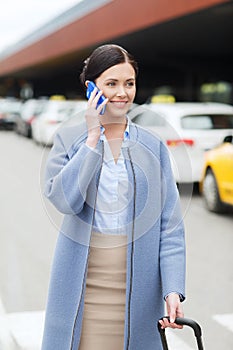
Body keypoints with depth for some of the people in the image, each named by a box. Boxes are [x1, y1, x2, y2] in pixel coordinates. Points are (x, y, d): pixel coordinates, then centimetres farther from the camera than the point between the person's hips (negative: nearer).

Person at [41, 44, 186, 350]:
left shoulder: (154, 147, 6)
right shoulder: (68, 139, 3)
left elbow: (170, 225, 2)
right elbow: (63, 199, -15)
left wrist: (173, 290, -9)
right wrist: (93, 136, -12)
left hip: (136, 290, 1)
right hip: (83, 289, -1)